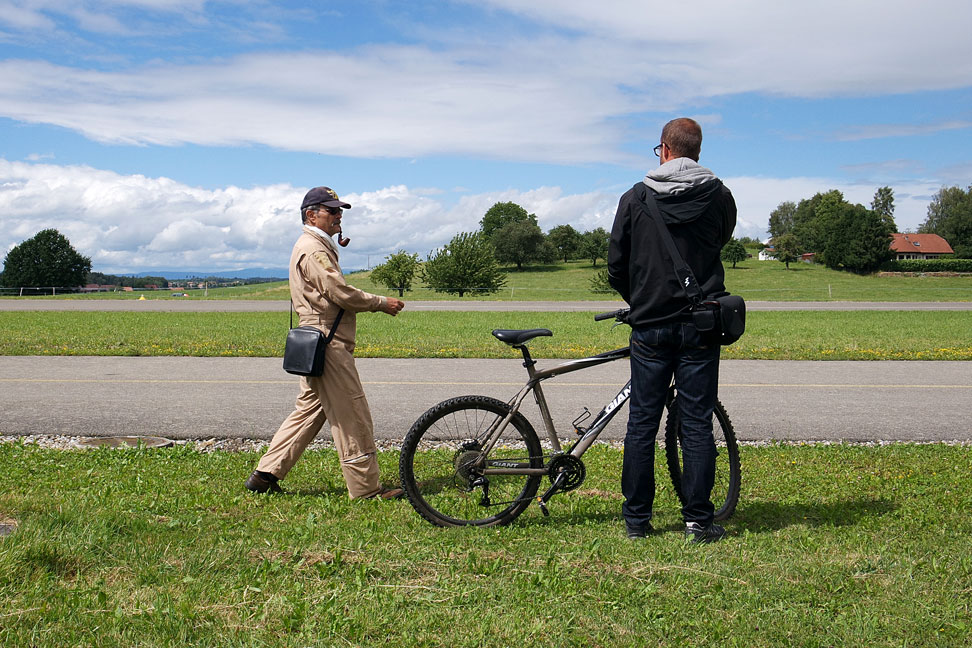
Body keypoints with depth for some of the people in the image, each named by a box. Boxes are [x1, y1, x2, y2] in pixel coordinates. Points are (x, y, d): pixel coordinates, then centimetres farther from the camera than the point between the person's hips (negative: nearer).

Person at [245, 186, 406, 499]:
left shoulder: (319, 247, 22)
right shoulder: (314, 250, -13)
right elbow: (342, 294, -20)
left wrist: (376, 304, 9)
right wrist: (381, 303, -9)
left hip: (317, 344, 11)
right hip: (327, 343, -11)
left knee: (310, 409, 14)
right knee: (351, 415, -6)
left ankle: (265, 474, 17)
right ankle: (365, 487, 1)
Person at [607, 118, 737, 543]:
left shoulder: (635, 198, 0)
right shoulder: (719, 197, 1)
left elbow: (616, 266, 3)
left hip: (650, 327, 0)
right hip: (701, 325, 0)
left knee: (641, 424, 7)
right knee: (697, 425, 4)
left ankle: (636, 519, 13)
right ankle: (698, 520, 8)